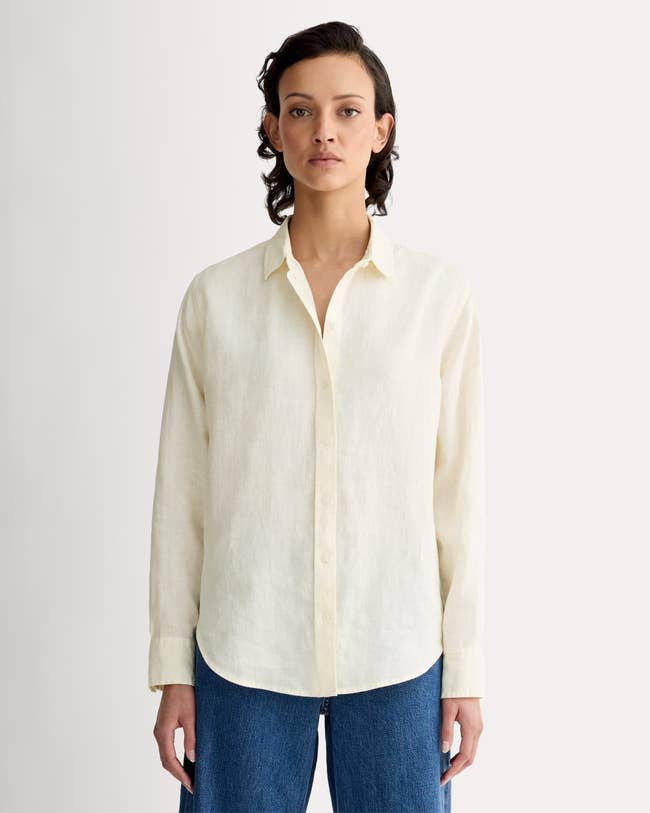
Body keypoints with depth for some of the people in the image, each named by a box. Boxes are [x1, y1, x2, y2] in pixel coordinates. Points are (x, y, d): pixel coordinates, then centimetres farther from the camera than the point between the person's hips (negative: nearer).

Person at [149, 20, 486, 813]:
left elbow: (458, 487, 2)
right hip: (243, 655, 0)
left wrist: (466, 665, 2)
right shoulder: (215, 296, 0)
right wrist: (172, 667, 4)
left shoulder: (440, 292, -1)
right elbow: (183, 488, 3)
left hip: (396, 654, 0)